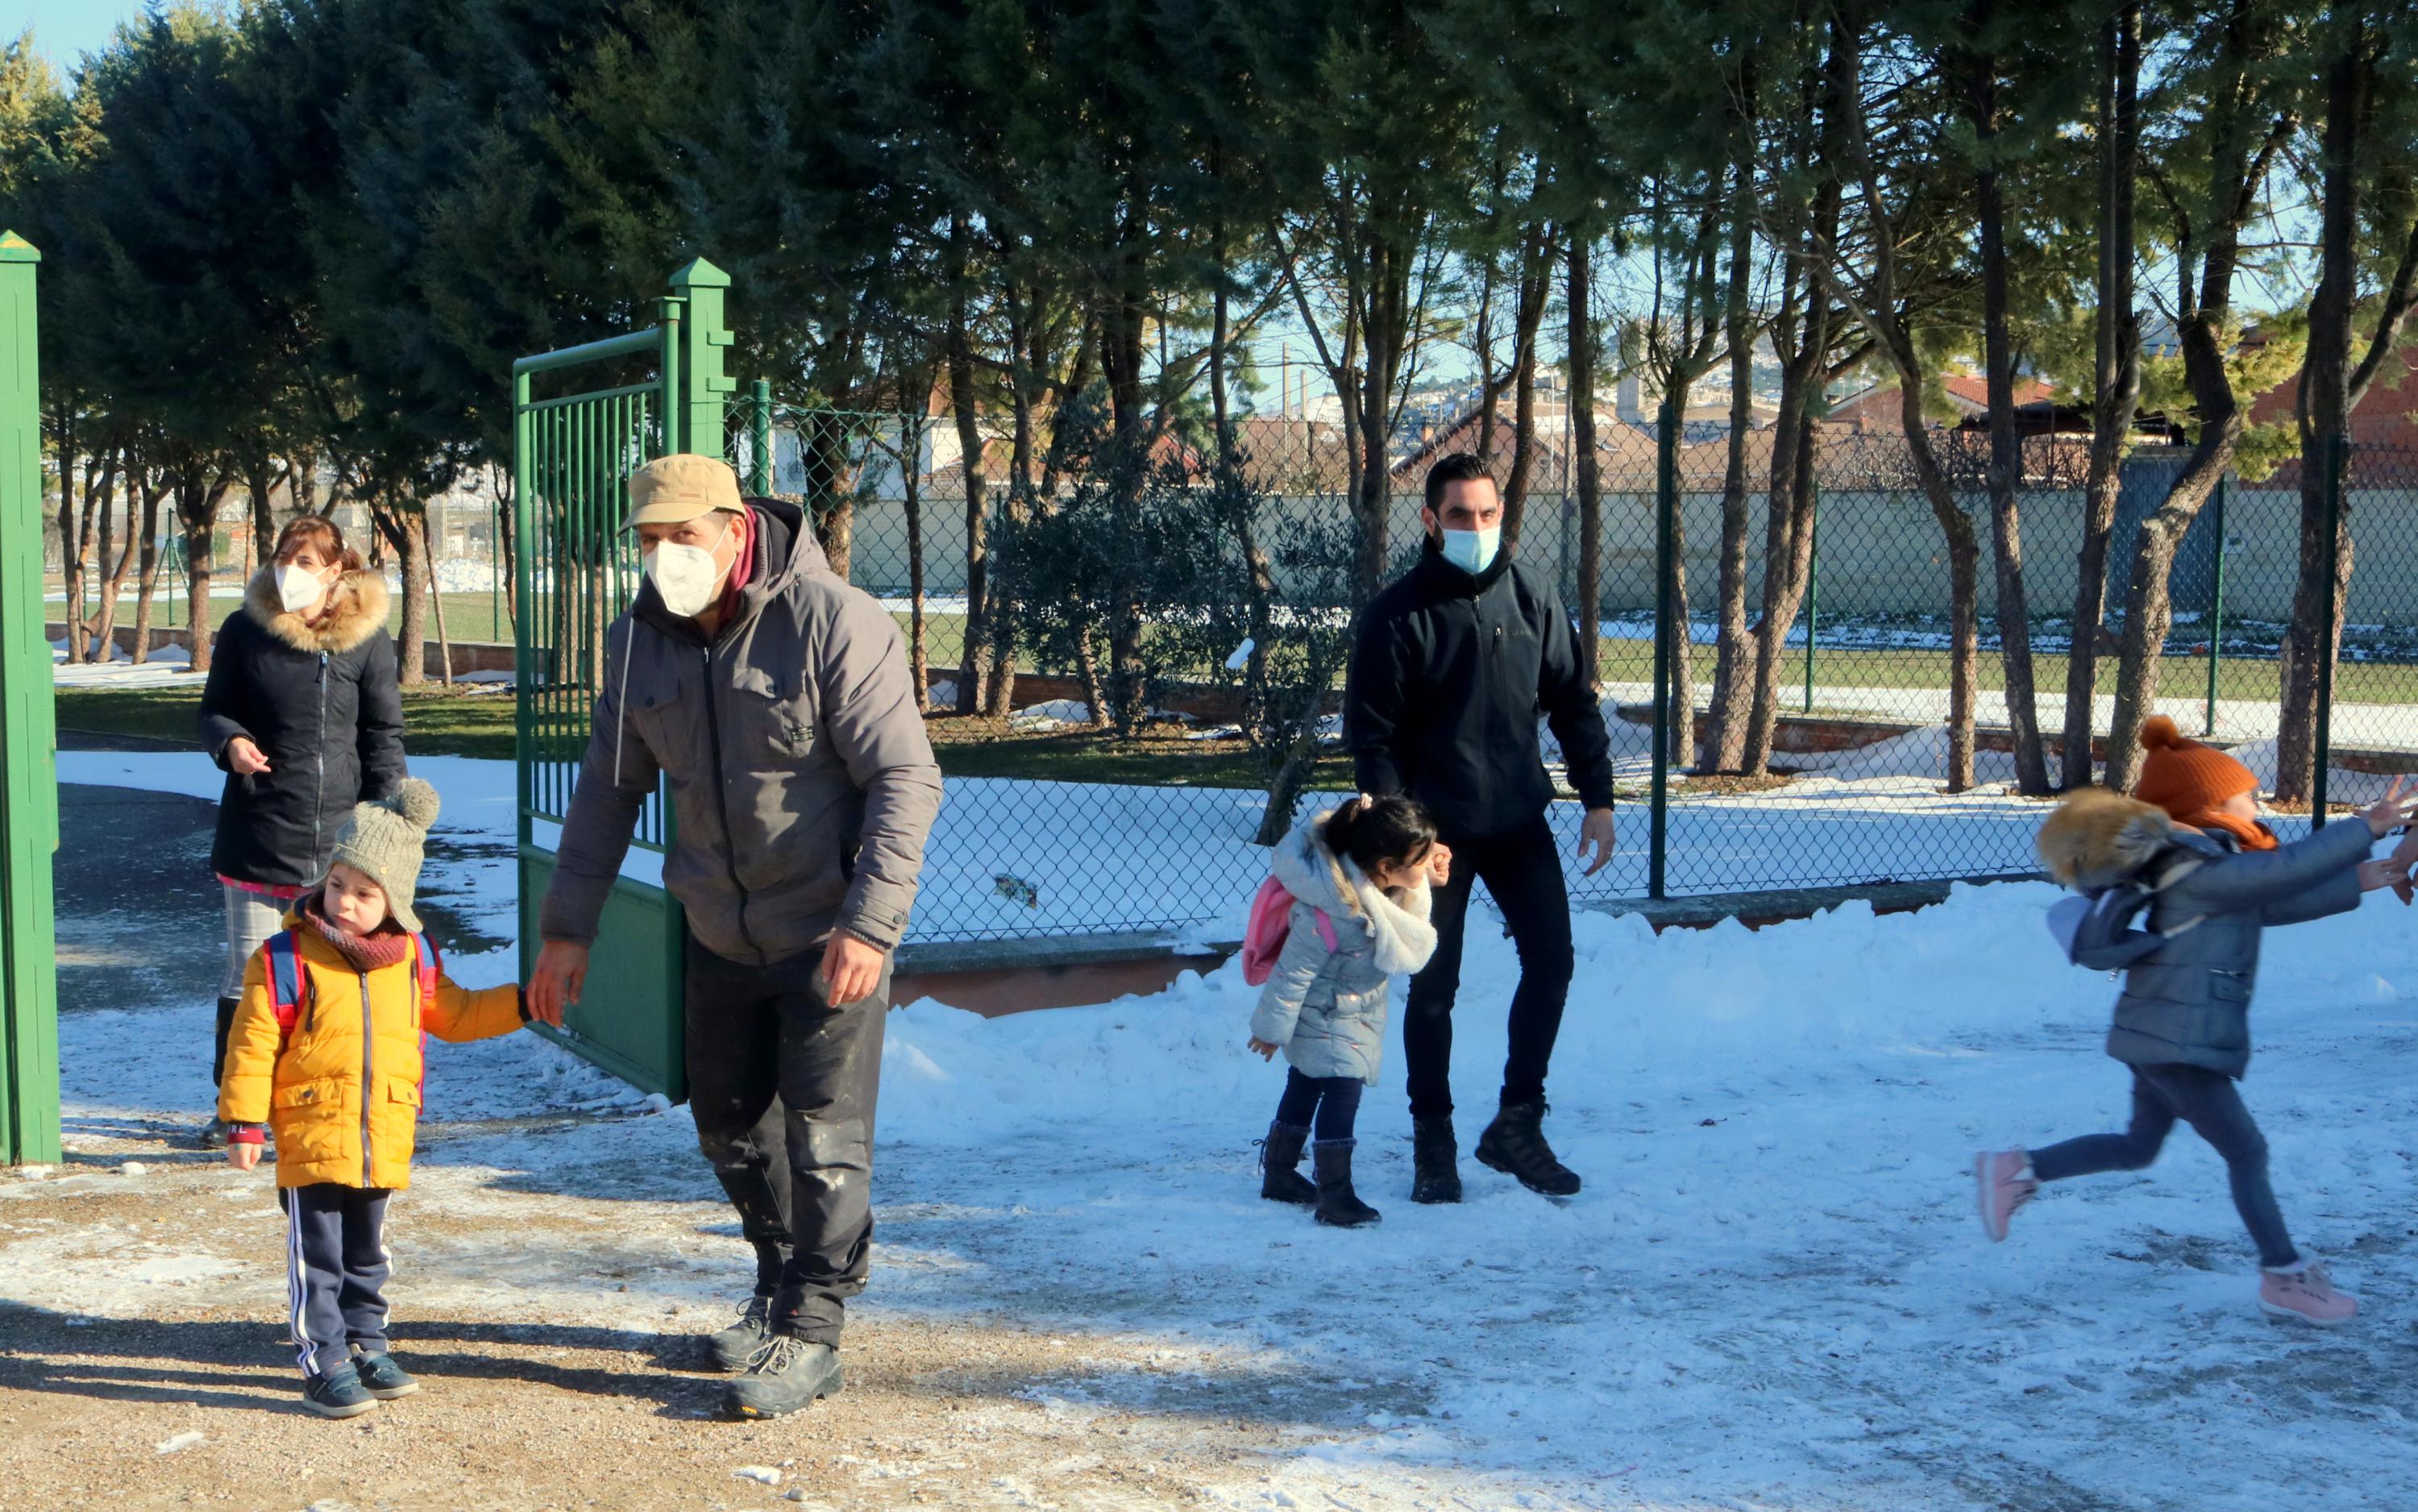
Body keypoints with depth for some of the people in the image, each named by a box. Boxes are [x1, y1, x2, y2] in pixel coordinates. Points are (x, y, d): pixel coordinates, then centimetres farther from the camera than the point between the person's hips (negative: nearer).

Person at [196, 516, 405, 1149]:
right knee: (248, 971, 5)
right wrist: (230, 742, -12)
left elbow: (384, 733, 6)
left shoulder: (368, 637, 0)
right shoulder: (244, 631, 1)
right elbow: (215, 710, 11)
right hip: (256, 830, 1)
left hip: (340, 834, 0)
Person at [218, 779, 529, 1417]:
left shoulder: (412, 957, 5)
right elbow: (253, 1043, -8)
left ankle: (365, 1347, 28)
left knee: (367, 1255, 16)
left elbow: (453, 1014, 20)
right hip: (312, 1138, -4)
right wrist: (244, 1121, -10)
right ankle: (324, 1365, 7)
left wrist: (521, 1004, 13)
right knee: (318, 1258, -1)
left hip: (384, 1141, 4)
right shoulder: (286, 958, -9)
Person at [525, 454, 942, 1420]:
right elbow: (610, 788, 9)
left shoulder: (833, 624, -18)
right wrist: (567, 926, 5)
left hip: (830, 935, -6)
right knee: (731, 1124, 16)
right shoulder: (641, 640, 0)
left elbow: (906, 780, -19)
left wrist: (868, 924, -26)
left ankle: (809, 1336, 8)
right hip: (720, 934, 6)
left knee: (823, 1136, -4)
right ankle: (781, 1292, 36)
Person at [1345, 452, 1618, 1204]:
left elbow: (1572, 700, 9)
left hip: (1521, 821, 4)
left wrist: (1598, 797, 3)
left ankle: (1517, 1126, 18)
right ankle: (1433, 1142, 18)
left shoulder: (1531, 596, 2)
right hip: (1437, 831, -4)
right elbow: (1370, 731, -9)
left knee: (1551, 963, 2)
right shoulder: (1399, 613, -10)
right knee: (1433, 987, 2)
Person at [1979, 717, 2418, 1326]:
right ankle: (2286, 1279, 8)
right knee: (2246, 1151, -1)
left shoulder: (2210, 869, 13)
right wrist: (2367, 827, -15)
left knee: (2138, 1147, 20)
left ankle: (2018, 1169, 17)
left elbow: (2279, 903, 14)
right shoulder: (2202, 874, -20)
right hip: (2177, 1040, -11)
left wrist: (2363, 880, 9)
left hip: (2166, 1037, 11)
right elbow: (2288, 868, -23)